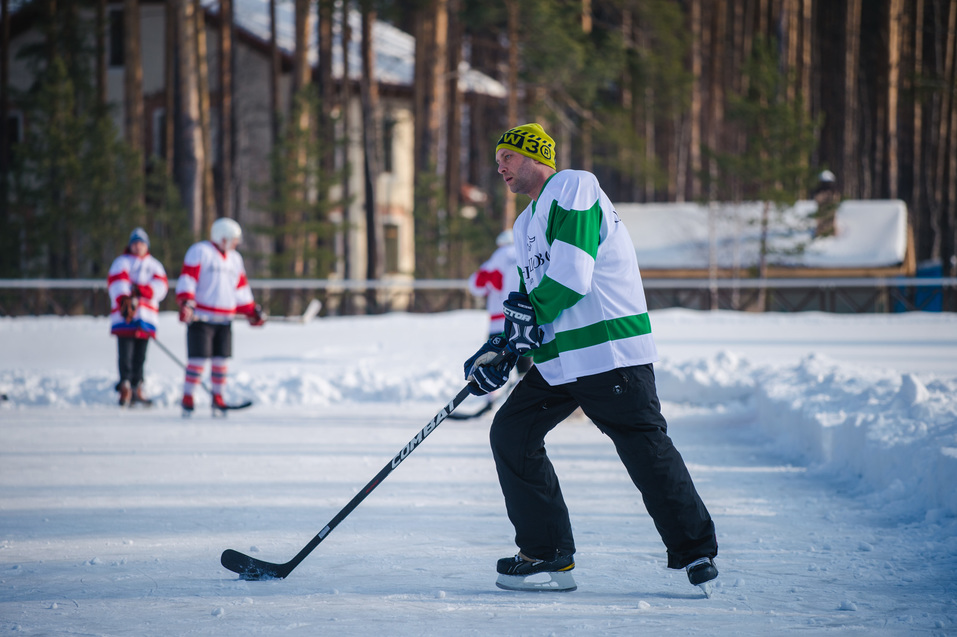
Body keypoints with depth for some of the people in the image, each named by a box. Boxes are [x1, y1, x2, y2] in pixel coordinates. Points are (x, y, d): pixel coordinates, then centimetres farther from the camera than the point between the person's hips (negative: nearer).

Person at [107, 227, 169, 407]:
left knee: (140, 355, 6)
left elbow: (161, 286, 1)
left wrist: (140, 291, -16)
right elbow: (116, 282, -11)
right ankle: (125, 387, -7)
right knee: (125, 353, -10)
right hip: (124, 317, -3)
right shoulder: (122, 262, 6)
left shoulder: (154, 265, 17)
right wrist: (125, 300, -30)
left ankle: (136, 389, 13)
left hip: (146, 317, 3)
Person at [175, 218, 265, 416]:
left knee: (222, 360, 4)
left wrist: (251, 311, 18)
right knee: (198, 359, -9)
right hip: (200, 317, -6)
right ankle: (187, 399, -3)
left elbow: (241, 289, 23)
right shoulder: (200, 251, -5)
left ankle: (217, 399, 15)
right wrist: (186, 303, -25)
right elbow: (187, 278, -13)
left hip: (224, 320, 6)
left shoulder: (235, 258, 17)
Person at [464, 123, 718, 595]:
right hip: (559, 358, 9)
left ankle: (695, 552, 1)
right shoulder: (526, 224, 24)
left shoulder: (573, 187, -6)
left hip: (610, 345, -9)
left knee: (645, 449, -10)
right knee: (511, 434, 2)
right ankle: (548, 556, 7)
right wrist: (501, 351, 9)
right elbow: (531, 302, 23)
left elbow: (571, 275, -17)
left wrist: (530, 315, -11)